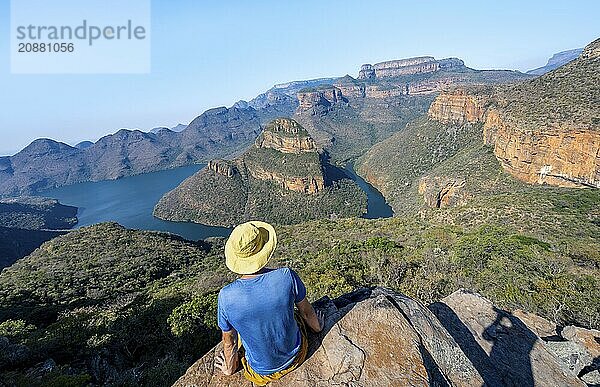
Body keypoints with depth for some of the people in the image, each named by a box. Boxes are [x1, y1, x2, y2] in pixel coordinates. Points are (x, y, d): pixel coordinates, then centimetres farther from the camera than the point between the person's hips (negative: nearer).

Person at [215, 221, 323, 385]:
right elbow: (307, 312, -10)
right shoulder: (287, 277, -29)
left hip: (261, 370, 0)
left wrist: (230, 368, 13)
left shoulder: (226, 296, -27)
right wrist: (318, 326, 14)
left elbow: (229, 342, -9)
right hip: (294, 357, 0)